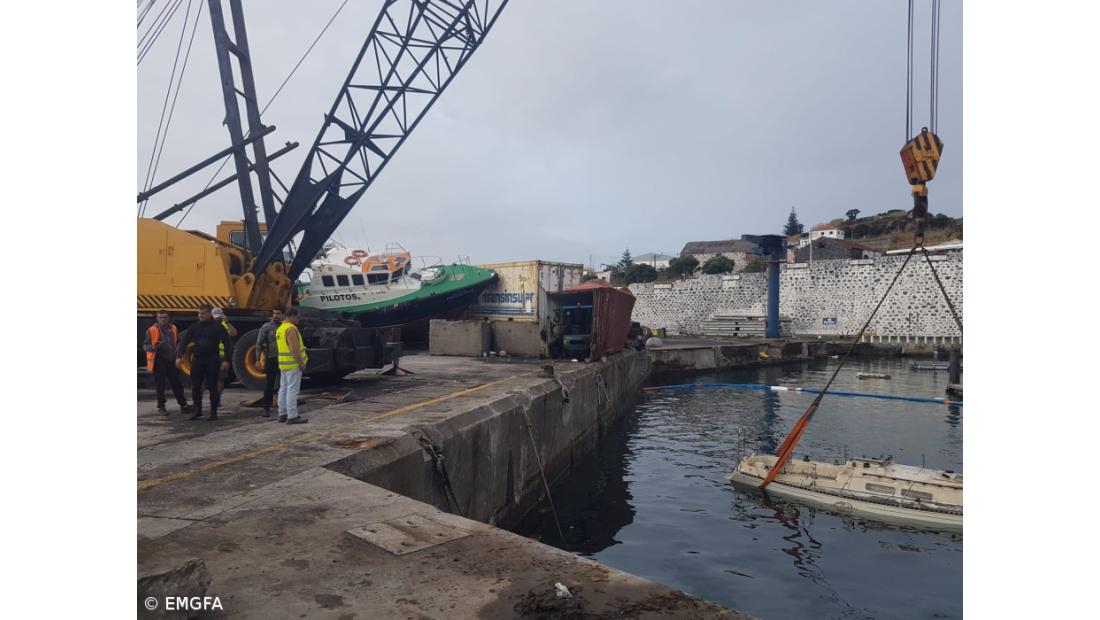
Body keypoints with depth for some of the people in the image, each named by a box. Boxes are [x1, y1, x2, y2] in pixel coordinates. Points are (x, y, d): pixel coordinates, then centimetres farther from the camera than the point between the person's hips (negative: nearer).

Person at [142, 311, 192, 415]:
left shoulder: (174, 329, 7)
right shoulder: (151, 330, -5)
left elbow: (178, 342, 21)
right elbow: (145, 345, -4)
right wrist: (154, 347, -24)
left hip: (172, 360, 4)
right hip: (159, 361, -4)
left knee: (177, 384, 6)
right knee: (160, 385, 3)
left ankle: (183, 405, 9)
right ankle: (161, 406, 15)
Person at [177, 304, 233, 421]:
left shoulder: (218, 327, -1)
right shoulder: (194, 327, 8)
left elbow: (227, 343, -4)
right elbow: (184, 341, 3)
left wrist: (226, 360, -11)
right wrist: (179, 356, -11)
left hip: (212, 361, -4)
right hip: (197, 360, 4)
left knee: (212, 387, 0)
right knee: (195, 386, 6)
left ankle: (214, 412, 8)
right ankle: (198, 410, 20)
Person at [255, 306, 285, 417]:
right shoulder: (266, 327, -1)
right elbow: (259, 343, -3)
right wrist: (258, 359, -10)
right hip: (271, 359, -3)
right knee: (269, 384, 3)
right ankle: (266, 408, 11)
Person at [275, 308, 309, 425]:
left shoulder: (280, 329, 15)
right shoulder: (291, 329, -17)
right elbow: (294, 348, -24)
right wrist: (300, 362, -18)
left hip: (283, 363, 10)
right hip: (293, 364, -10)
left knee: (283, 389, 13)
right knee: (292, 390, -8)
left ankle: (282, 414, 19)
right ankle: (292, 416, -7)